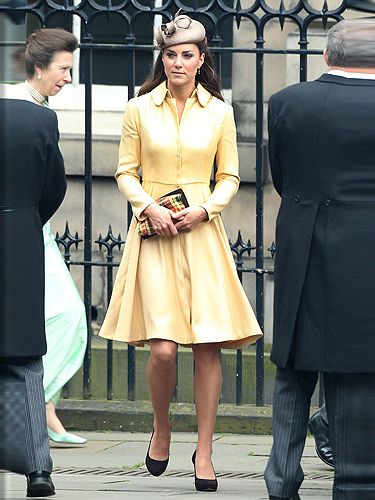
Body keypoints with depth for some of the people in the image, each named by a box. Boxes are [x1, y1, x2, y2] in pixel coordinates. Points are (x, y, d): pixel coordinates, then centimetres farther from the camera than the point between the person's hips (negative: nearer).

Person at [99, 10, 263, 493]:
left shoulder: (219, 112, 5)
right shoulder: (139, 108, 3)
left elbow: (229, 178, 10)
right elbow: (126, 172, 7)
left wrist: (203, 209, -8)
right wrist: (149, 207, -10)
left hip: (201, 232, 1)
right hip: (154, 233, -1)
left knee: (208, 345, -5)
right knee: (163, 347, -12)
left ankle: (204, 450, 4)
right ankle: (161, 429, 15)